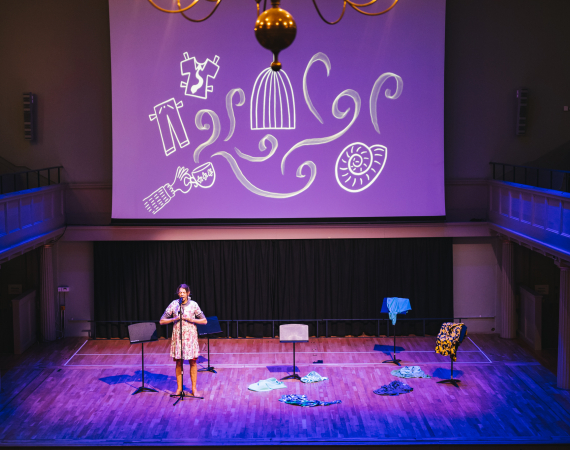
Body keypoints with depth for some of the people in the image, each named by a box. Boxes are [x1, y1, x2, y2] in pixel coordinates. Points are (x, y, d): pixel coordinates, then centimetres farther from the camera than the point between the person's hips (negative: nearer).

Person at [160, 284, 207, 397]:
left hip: (190, 336, 0)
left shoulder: (193, 305, -2)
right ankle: (179, 388, 15)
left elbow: (204, 321, 1)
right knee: (178, 362, 4)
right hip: (177, 336, 0)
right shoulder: (174, 304, -2)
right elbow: (162, 321, -1)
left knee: (193, 362, 2)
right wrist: (175, 319, -15)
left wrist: (191, 319, -13)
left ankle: (194, 388, 11)